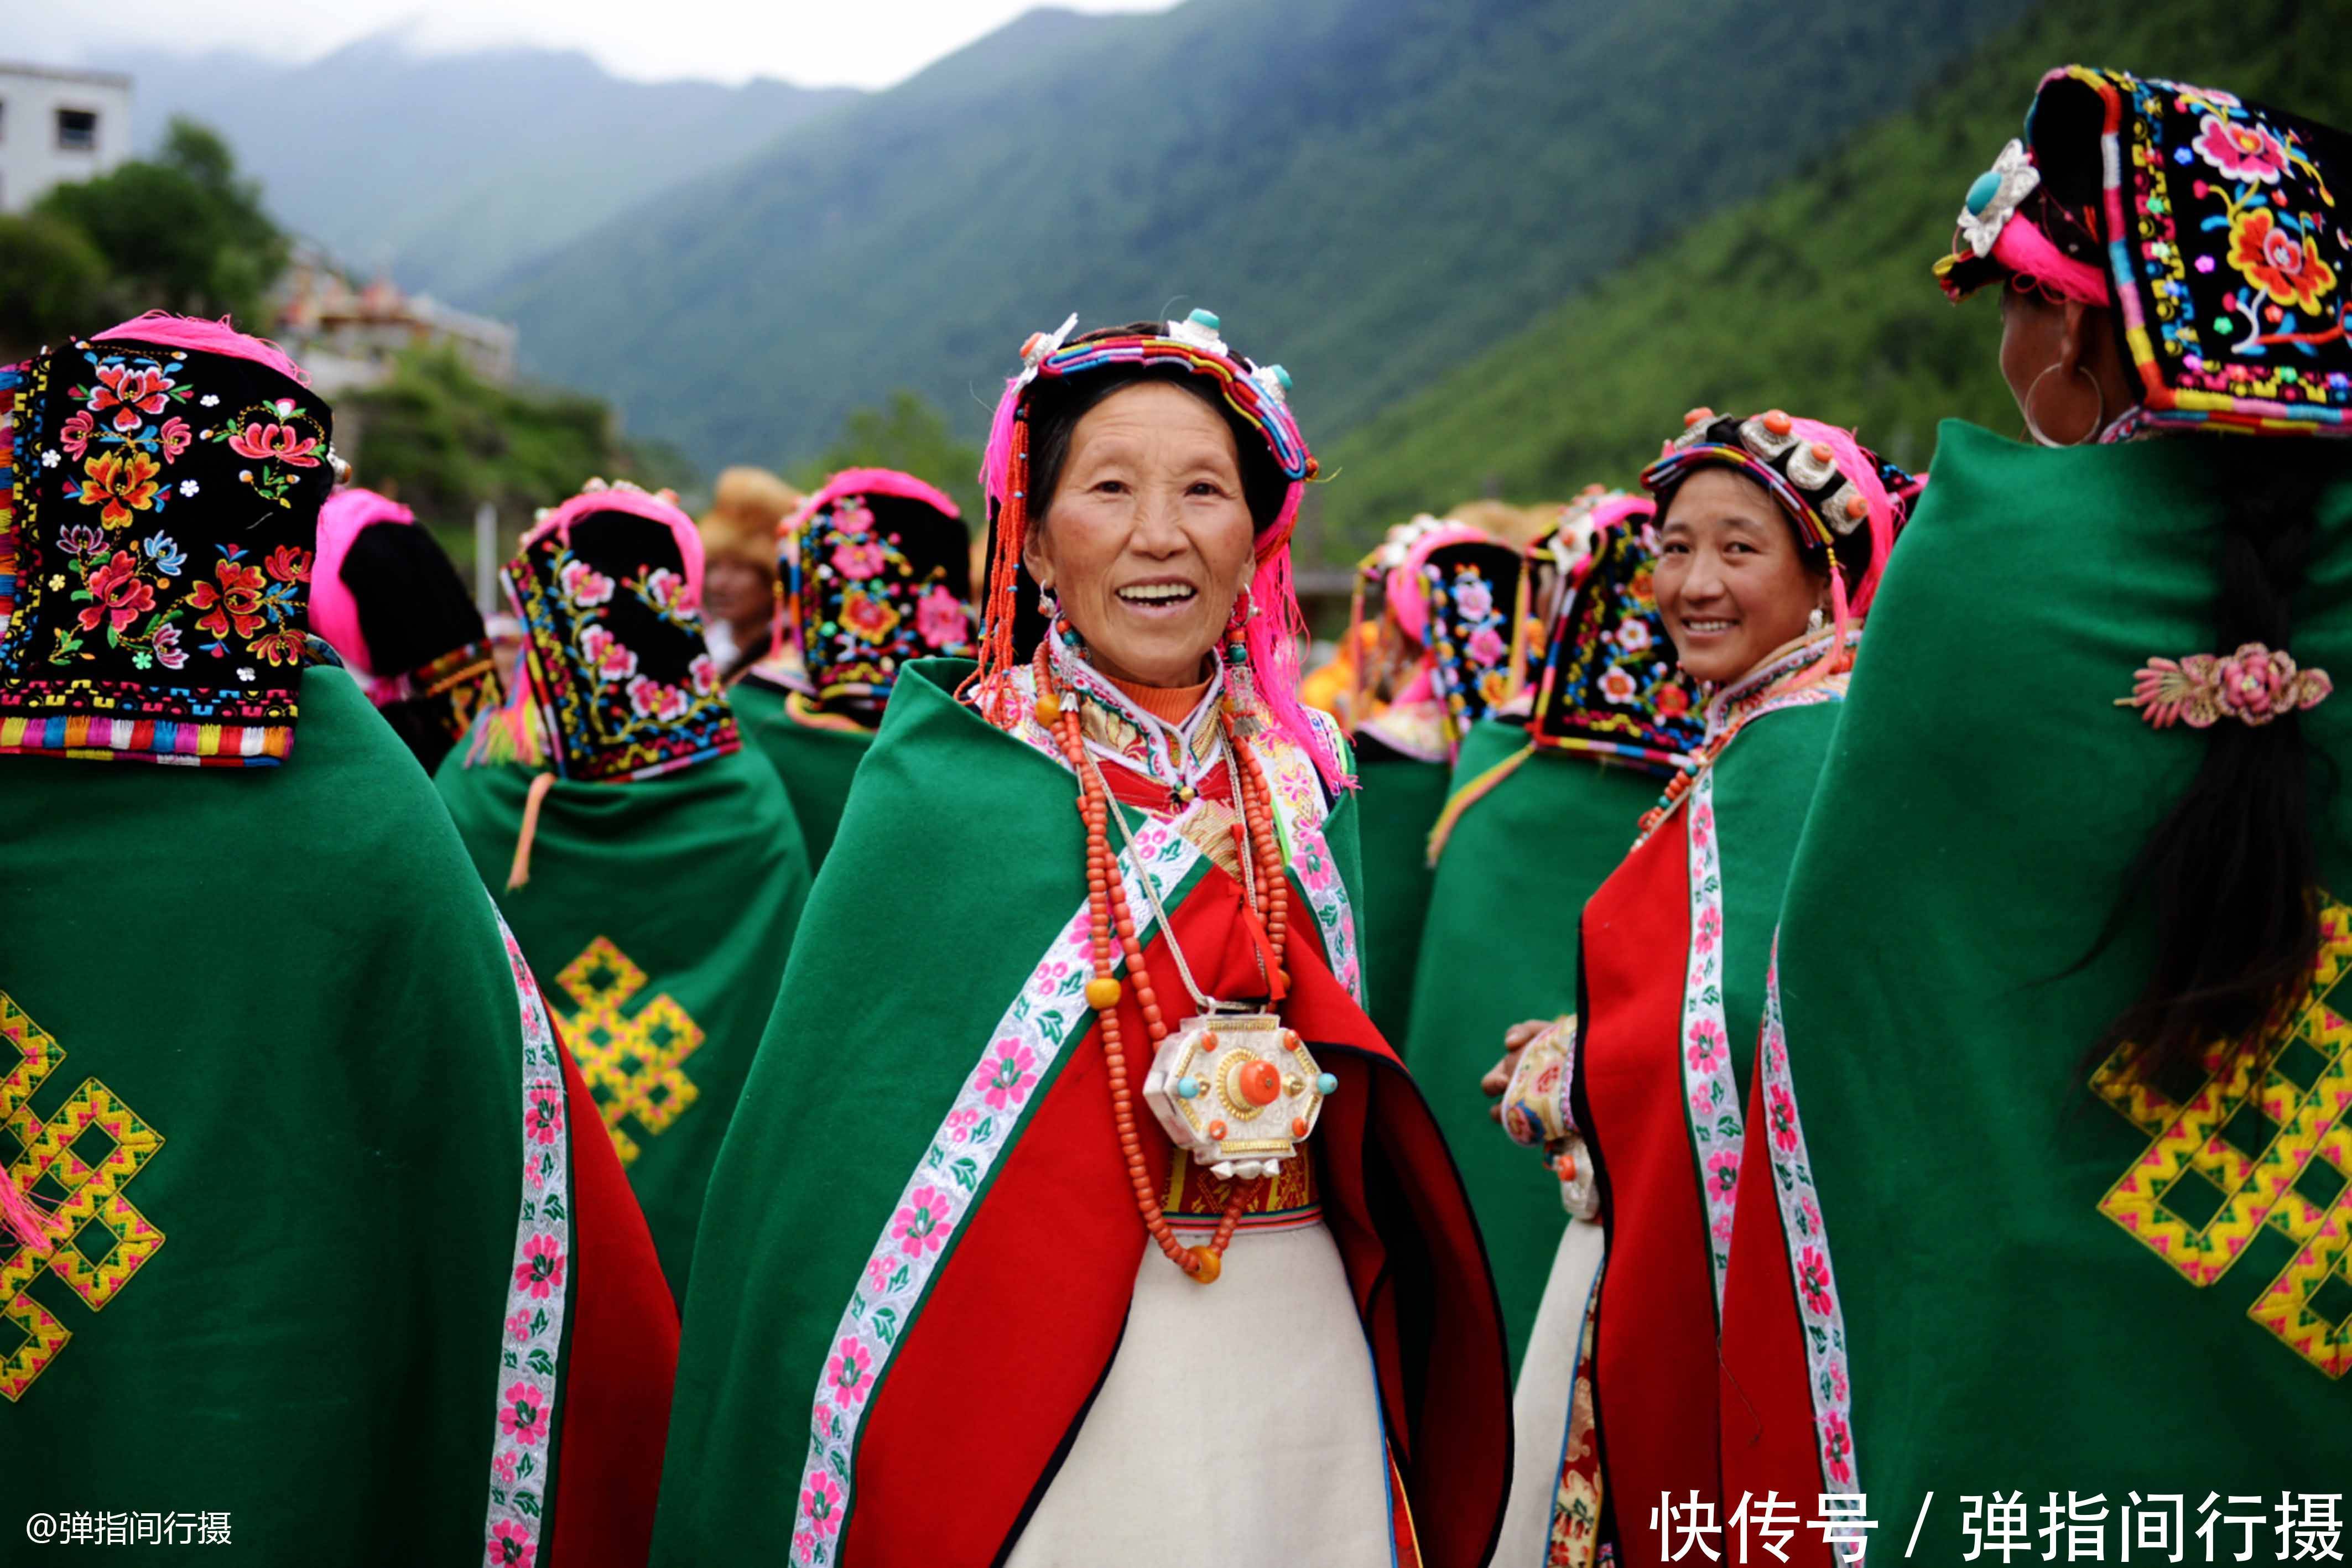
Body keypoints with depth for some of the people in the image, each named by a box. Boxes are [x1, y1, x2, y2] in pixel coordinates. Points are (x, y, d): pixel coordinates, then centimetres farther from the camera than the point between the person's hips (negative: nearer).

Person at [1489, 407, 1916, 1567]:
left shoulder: (1791, 746, -17)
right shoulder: (1754, 737, 14)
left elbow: (1737, 1029, -22)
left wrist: (1562, 1076, -6)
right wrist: (1590, 1045, 8)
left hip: (1731, 1239, -10)